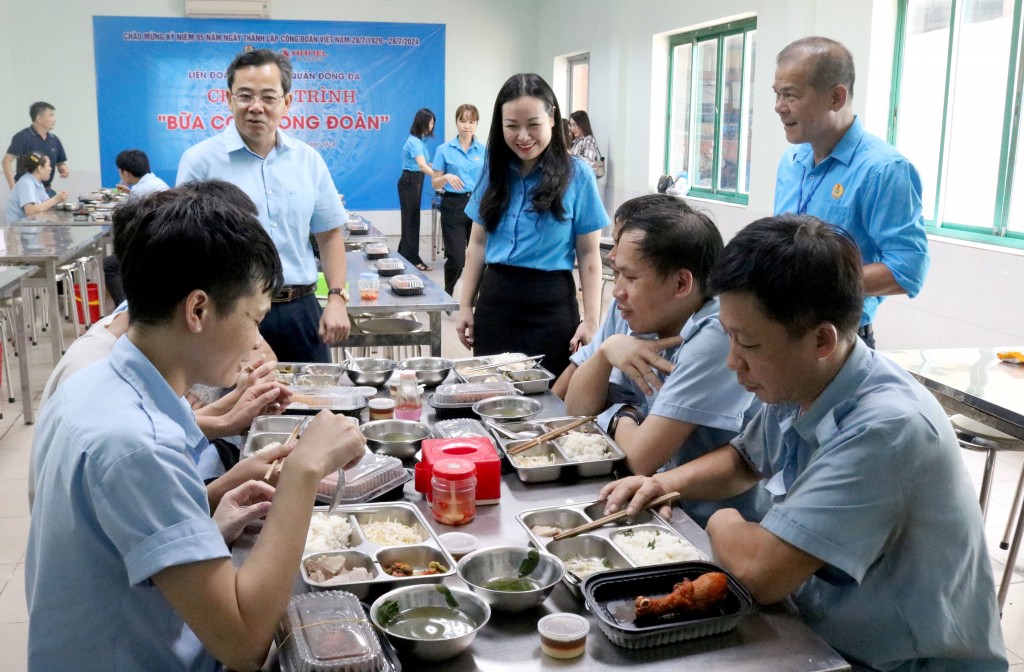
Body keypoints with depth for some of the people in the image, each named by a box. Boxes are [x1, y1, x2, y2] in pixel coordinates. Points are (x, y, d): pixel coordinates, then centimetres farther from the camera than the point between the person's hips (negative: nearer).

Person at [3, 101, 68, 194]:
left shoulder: (54, 139, 8)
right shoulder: (23, 137, -10)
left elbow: (61, 163, 19)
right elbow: (7, 161, -14)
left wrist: (64, 170, -6)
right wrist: (13, 188, -21)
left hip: (46, 190, 6)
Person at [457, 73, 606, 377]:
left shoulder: (577, 175, -4)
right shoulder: (495, 170, 8)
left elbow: (588, 254, -3)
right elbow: (477, 244, 12)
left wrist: (591, 320, -9)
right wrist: (465, 306, 10)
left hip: (551, 305, -3)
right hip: (495, 301, 4)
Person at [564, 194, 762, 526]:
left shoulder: (715, 338, -24)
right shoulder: (643, 320, 0)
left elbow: (640, 459, -24)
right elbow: (576, 410, 6)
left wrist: (621, 418, -3)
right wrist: (606, 351, -11)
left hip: (709, 529, -7)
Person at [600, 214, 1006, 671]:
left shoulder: (886, 428, -29)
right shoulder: (793, 387, -4)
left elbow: (758, 572, -30)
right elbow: (745, 460, 18)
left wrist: (723, 524, -10)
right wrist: (667, 483, 1)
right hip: (820, 635, 7)